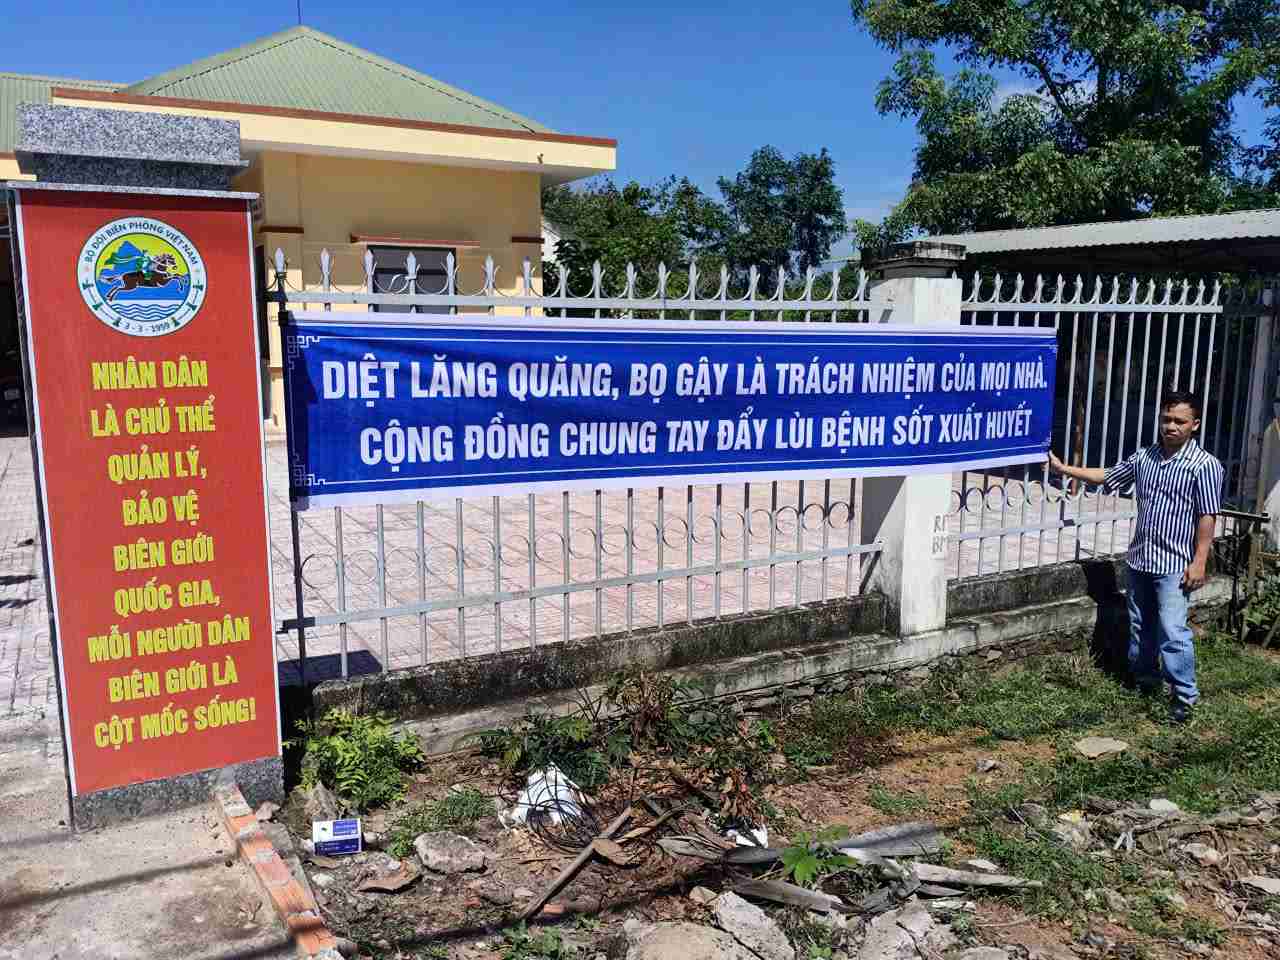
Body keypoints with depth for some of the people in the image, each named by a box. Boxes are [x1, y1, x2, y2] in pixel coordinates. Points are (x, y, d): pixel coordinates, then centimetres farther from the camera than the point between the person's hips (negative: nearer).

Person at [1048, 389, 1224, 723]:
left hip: (1174, 564, -6)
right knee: (1140, 626, 16)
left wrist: (1199, 562, -15)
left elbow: (1207, 517, -11)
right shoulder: (1144, 457, 6)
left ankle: (1185, 697, 1)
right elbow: (1107, 477, 18)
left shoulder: (1204, 465, -10)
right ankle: (1144, 679, 32)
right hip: (1139, 558, 6)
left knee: (1172, 631, -9)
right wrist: (1064, 469, 15)